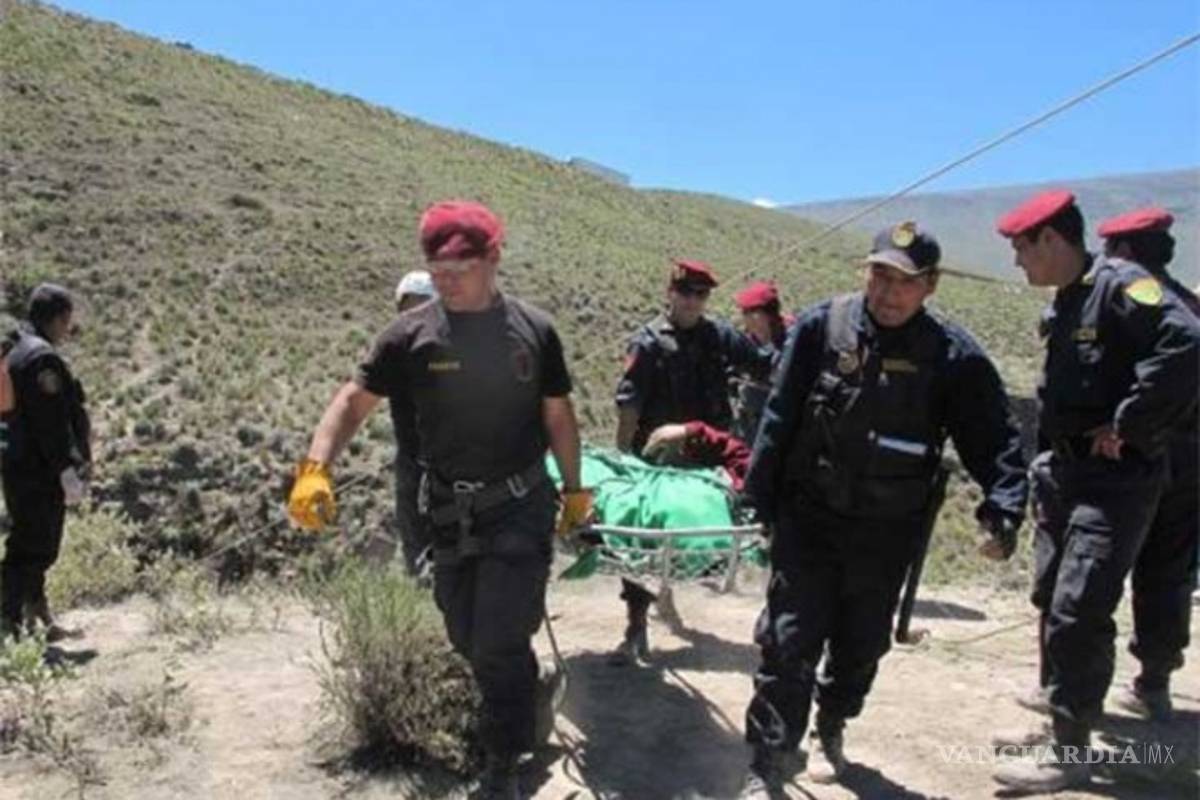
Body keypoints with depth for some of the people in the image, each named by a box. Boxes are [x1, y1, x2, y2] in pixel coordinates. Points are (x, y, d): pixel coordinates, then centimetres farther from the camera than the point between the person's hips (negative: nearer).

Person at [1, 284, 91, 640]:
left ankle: (37, 618, 27)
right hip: (40, 472, -10)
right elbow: (51, 422, -22)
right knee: (31, 548, -3)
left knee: (34, 547, 17)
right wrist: (67, 471, -21)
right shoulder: (42, 358, -17)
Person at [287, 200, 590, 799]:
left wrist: (574, 490, 8)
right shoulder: (412, 334, -6)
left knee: (499, 644, -6)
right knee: (466, 639, 16)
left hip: (521, 508, -2)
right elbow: (354, 400, -8)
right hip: (449, 513, 2)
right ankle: (519, 718, 44)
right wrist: (315, 468, -23)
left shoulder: (533, 329, -4)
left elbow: (558, 416, 5)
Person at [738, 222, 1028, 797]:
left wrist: (1002, 510, -20)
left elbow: (994, 439, -5)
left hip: (887, 534, 1)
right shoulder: (822, 326, -7)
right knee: (789, 644, -3)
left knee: (860, 646, 17)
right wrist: (759, 498, -1)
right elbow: (779, 419, -2)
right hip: (808, 518, -1)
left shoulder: (953, 354, -8)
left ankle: (830, 733, 43)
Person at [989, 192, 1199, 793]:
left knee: (1078, 613, -9)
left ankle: (1069, 752, 3)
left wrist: (1128, 426, -25)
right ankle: (1063, 708, 33)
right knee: (1051, 600, 17)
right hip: (1065, 472, 10)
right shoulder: (1063, 305, 13)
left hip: (1116, 479, -9)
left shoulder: (1120, 285, -15)